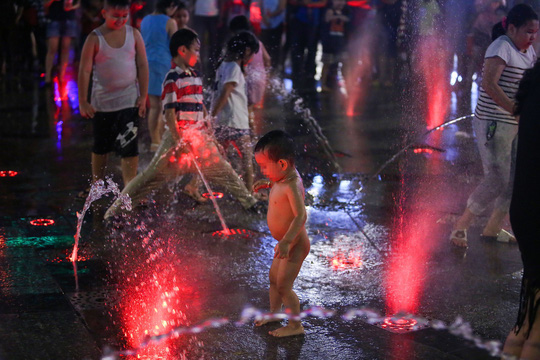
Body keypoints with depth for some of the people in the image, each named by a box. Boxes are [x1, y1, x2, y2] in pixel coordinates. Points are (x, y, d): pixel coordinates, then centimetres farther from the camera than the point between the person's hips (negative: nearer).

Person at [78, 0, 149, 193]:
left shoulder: (134, 34, -1)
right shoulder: (95, 38, -7)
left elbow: (142, 65, 2)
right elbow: (84, 70, -6)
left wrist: (143, 96, -2)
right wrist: (83, 102, -8)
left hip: (129, 100, 0)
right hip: (102, 101, 0)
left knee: (128, 146, -9)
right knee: (100, 147, 14)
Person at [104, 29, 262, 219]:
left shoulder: (195, 76, 12)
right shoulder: (172, 79, -14)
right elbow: (169, 112, -17)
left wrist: (209, 131, 18)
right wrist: (178, 141, -19)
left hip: (199, 137, 7)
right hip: (178, 137, -7)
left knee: (222, 170, 14)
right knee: (153, 175, -5)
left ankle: (248, 201, 28)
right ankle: (115, 209, 1)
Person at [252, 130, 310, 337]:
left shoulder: (292, 187, -29)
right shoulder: (285, 177, 0)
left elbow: (300, 215, -37)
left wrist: (286, 241, -44)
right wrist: (269, 184, 14)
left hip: (295, 244, -10)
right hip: (285, 243, 10)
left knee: (284, 285, -2)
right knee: (274, 278, 23)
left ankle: (295, 326, 13)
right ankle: (275, 312, 43)